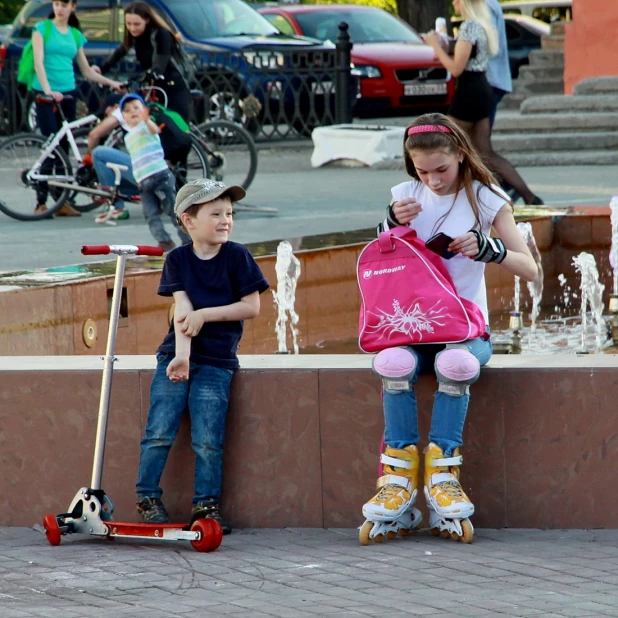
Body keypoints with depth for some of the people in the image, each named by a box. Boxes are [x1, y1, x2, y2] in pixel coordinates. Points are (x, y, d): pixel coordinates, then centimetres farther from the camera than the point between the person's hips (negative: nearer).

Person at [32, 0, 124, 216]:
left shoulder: (76, 35, 13)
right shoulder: (43, 28, 1)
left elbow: (87, 71, 19)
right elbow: (38, 62, -10)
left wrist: (110, 82, 9)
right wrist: (48, 90, -23)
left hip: (68, 94, 4)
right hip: (45, 95, -4)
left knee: (64, 149, 4)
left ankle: (62, 201, 7)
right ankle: (41, 202, -8)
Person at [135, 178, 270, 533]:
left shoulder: (237, 257, 0)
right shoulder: (178, 260, 3)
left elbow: (252, 307, -4)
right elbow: (182, 310, -7)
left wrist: (205, 314, -10)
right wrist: (181, 356, -18)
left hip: (217, 361, -1)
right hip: (176, 356, 1)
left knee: (208, 439, -8)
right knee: (159, 432, -6)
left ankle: (206, 504, 3)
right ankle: (148, 498, 6)